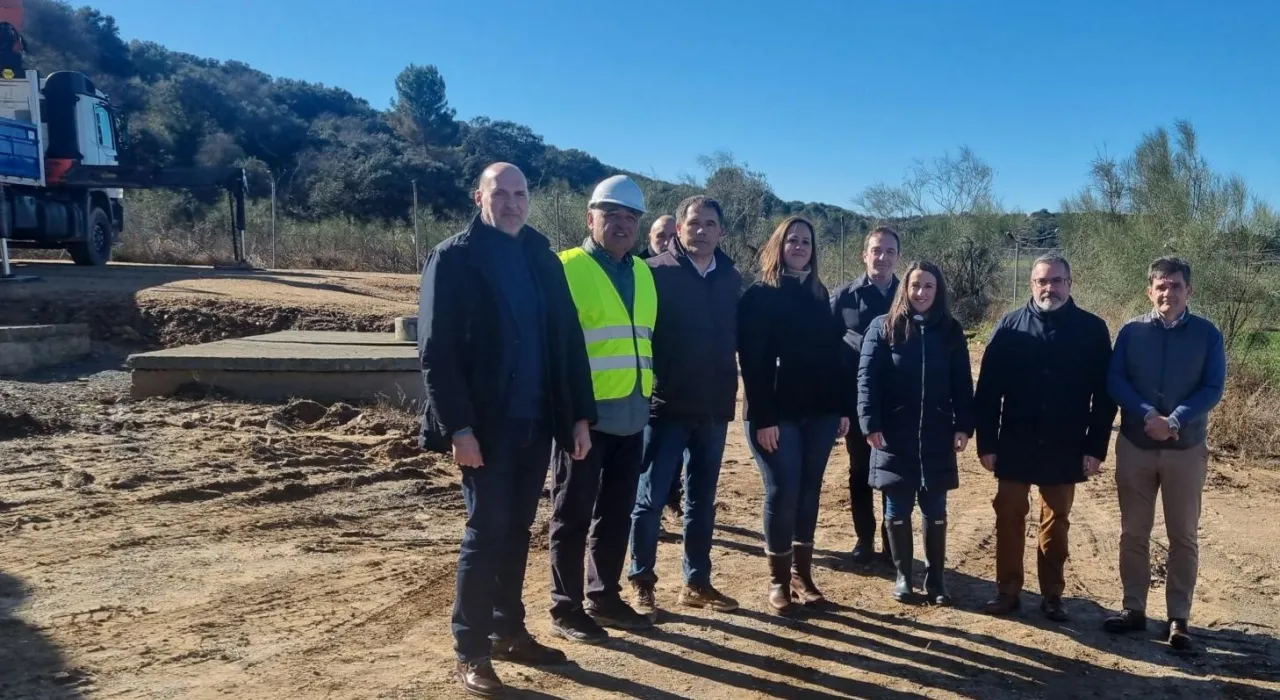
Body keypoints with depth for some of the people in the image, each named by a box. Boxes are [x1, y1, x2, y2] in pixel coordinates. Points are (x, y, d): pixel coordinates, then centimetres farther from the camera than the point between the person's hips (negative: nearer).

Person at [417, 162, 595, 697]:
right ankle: (470, 653, 13)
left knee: (516, 531, 13)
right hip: (486, 425, -5)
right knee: (486, 533, 0)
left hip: (536, 422, 5)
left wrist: (579, 413, 6)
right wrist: (457, 426, -17)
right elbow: (436, 350, -11)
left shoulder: (543, 258, 11)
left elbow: (568, 340, 11)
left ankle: (508, 631, 28)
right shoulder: (454, 258, -5)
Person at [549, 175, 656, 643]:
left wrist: (651, 391, 19)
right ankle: (566, 608, 14)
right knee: (573, 514, 3)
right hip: (584, 414, -7)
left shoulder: (644, 273, 14)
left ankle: (604, 597, 28)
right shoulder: (566, 269, -7)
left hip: (631, 415, 7)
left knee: (617, 513, 15)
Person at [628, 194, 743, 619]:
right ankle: (641, 584, 14)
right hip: (666, 405, -5)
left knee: (702, 501, 13)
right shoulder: (657, 273, -6)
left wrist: (729, 393, 8)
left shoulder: (730, 278, 8)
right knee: (650, 498, 1)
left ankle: (697, 583, 24)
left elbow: (735, 337, 13)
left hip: (713, 407, 5)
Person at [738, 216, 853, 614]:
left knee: (809, 494, 9)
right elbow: (752, 361, -11)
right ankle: (778, 580, 11)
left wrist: (845, 408, 7)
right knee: (783, 494, -3)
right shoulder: (759, 296, -5)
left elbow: (835, 354, 12)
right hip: (777, 414, -5)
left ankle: (802, 574, 21)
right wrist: (763, 417, -17)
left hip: (819, 412, 5)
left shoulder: (819, 296, 13)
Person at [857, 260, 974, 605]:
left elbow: (962, 383, 5)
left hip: (936, 437, 2)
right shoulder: (884, 327, -1)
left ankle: (935, 576, 21)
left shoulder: (950, 331, 6)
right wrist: (871, 424, -14)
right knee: (898, 509, 7)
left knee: (935, 509, 8)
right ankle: (903, 575, 21)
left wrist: (964, 426, -2)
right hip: (894, 436, -2)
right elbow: (867, 378, -6)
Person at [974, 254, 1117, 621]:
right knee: (1009, 518, 7)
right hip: (1015, 445, 0)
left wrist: (1096, 447, -5)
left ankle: (1052, 594, 23)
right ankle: (1008, 590, 19)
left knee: (1056, 522, 11)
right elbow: (987, 389, -3)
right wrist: (986, 442, -7)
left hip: (1065, 448, 0)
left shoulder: (1093, 329, -1)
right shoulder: (1010, 326, -2)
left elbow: (1104, 395, -1)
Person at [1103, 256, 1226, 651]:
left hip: (1187, 449, -1)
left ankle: (1178, 618, 14)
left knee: (1183, 536, 5)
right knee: (1133, 533, 7)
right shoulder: (1131, 332, 0)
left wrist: (1174, 420, -20)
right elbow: (1114, 381, -5)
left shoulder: (1207, 334, -1)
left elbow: (1213, 389, -6)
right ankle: (1134, 609, 18)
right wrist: (1148, 414, -20)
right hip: (1135, 446, 1)